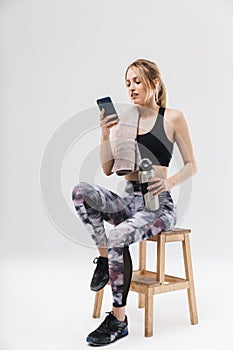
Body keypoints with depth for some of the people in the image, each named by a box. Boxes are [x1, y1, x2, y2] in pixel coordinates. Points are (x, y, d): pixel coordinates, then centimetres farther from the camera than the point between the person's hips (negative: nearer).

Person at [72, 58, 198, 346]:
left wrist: (170, 182, -19)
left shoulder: (173, 117, 0)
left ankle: (119, 319, -14)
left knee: (118, 238, -31)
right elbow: (108, 169, 9)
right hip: (128, 201, 5)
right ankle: (104, 257, -10)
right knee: (80, 191, -22)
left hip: (158, 204, -5)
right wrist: (106, 135, -6)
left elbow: (192, 166, 1)